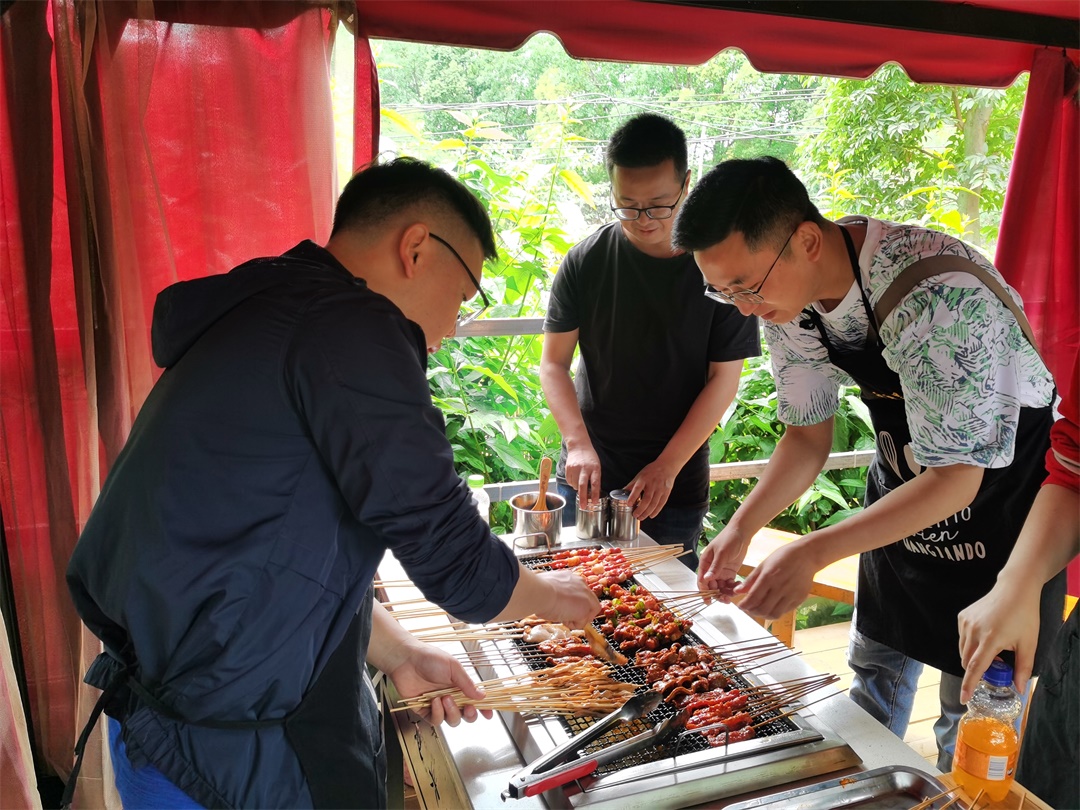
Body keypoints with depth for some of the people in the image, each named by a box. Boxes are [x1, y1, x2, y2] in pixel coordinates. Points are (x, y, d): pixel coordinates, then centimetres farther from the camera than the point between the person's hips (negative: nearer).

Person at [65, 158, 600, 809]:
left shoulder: (269, 316, 11)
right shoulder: (350, 327, -22)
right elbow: (456, 563, -21)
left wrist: (398, 654, 15)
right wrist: (552, 595, 0)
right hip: (229, 754, -9)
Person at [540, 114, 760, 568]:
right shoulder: (585, 262, -5)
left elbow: (723, 380, -6)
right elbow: (554, 363, -2)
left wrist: (668, 466, -12)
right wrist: (578, 443, -16)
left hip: (677, 485, 0)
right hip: (586, 479, 1)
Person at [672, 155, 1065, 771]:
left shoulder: (938, 295, -36)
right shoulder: (786, 291, -13)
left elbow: (955, 480, -30)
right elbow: (809, 434, -4)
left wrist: (811, 554, -36)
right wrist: (742, 527, -16)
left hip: (996, 488, -6)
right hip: (903, 481, 6)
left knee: (975, 700, 4)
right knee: (876, 672, 19)